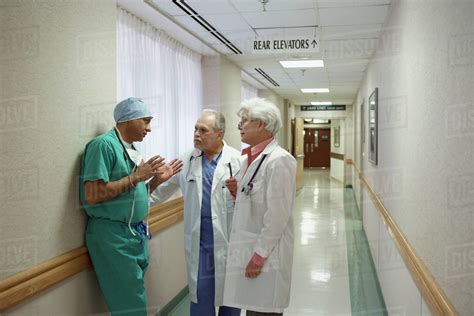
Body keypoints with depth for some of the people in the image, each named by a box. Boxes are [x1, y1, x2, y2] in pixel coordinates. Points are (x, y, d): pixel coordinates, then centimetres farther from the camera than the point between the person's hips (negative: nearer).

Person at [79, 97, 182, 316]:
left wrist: (157, 179, 5)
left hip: (135, 233, 9)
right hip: (112, 235, -9)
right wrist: (136, 177, -20)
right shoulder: (104, 145, -14)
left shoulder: (129, 148, 12)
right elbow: (92, 195, -22)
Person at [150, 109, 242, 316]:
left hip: (228, 239, -2)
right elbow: (163, 188, 14)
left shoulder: (237, 160, -7)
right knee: (200, 292, 9)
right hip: (198, 240, 3)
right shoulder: (187, 161, 5)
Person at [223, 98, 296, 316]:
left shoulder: (279, 160, -17)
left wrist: (259, 255, -17)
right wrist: (237, 192, 0)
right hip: (249, 249, 8)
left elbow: (277, 215, -20)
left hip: (266, 253, -8)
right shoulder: (250, 157, 10)